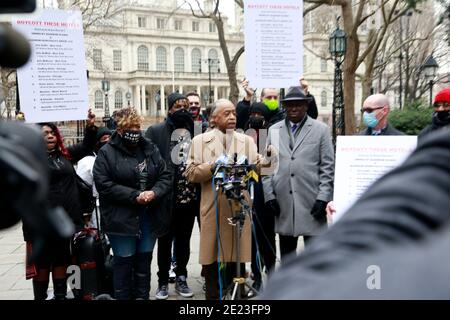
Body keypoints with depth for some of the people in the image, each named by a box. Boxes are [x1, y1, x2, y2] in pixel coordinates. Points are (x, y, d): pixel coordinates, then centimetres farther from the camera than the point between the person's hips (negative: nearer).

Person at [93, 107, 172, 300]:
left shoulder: (150, 149, 9)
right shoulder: (107, 153, -5)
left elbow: (165, 176, 7)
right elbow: (103, 184, -13)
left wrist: (154, 193, -14)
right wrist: (135, 196, -18)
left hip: (149, 216, 4)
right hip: (121, 218, -4)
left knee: (144, 259, 13)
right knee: (124, 261, 3)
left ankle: (143, 296, 26)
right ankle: (123, 297, 17)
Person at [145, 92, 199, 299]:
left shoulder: (195, 130, 3)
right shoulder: (156, 132, -4)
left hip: (190, 197, 3)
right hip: (167, 199, -2)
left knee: (184, 240, 15)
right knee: (165, 241, 11)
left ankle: (181, 279, 29)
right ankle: (163, 281, 24)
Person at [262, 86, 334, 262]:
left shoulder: (321, 129, 5)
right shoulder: (274, 130, 11)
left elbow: (328, 167, 1)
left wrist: (323, 198, -7)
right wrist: (269, 195, 2)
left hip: (312, 202, -2)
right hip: (283, 203, 3)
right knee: (286, 253, 12)